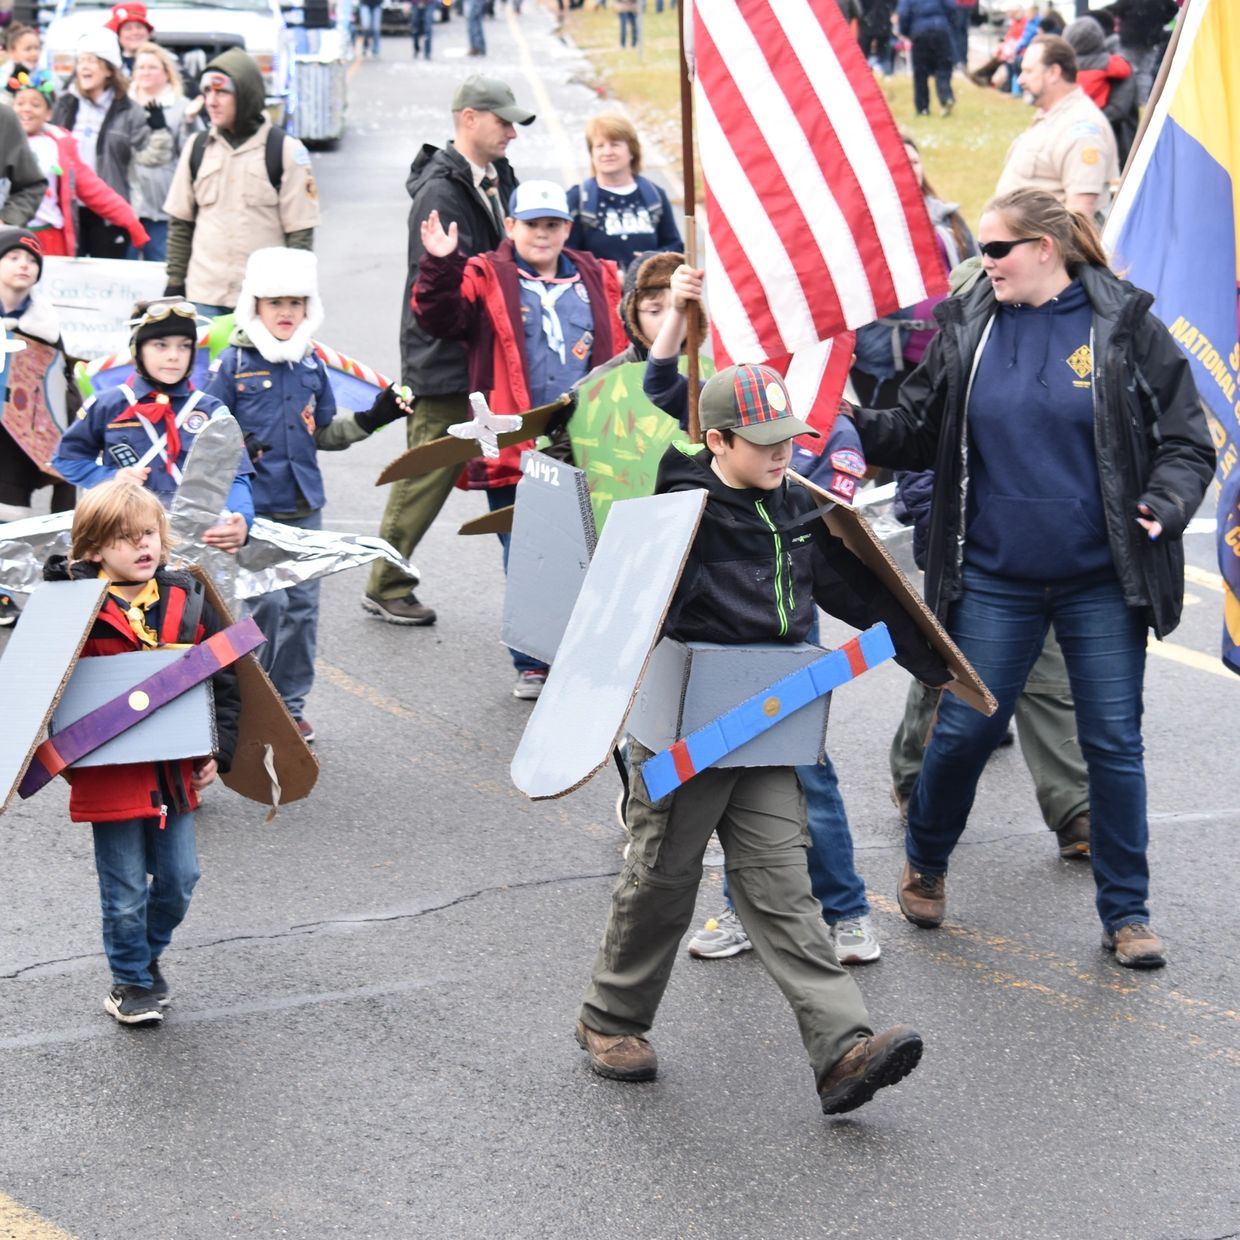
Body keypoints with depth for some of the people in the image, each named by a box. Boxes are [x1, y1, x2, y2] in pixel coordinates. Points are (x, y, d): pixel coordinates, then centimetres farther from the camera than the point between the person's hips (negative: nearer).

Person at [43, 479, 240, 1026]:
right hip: (109, 777, -4)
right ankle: (130, 981, 25)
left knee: (179, 879, 12)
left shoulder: (187, 603, 2)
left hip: (175, 772, 4)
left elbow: (225, 680, 9)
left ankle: (149, 955, 38)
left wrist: (218, 751, 4)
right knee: (126, 892, 6)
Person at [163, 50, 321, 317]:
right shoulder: (197, 148, 11)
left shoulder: (285, 150, -1)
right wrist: (175, 282, 11)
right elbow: (180, 223, 16)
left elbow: (300, 230, -1)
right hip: (204, 295, 3)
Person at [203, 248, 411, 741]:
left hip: (304, 505, 6)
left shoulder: (312, 367, 11)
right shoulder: (232, 365, -5)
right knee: (267, 603, -10)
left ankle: (289, 705, 18)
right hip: (253, 506, -6)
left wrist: (372, 419, 6)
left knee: (302, 605, 8)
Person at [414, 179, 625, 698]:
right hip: (514, 454, -2)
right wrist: (440, 266, -26)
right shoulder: (488, 280, 3)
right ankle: (532, 664, 15)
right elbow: (440, 319, -12)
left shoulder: (598, 281, 13)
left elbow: (621, 353, 17)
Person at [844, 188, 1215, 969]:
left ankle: (1127, 913, 16)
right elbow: (916, 435, 6)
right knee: (965, 729, 6)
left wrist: (1165, 506, -18)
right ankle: (926, 863, 33)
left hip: (1102, 582, -2)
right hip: (995, 580, 2)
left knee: (1114, 742, 4)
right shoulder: (966, 328, 3)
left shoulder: (1125, 324, -4)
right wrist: (854, 425, -10)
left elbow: (1186, 439, -2)